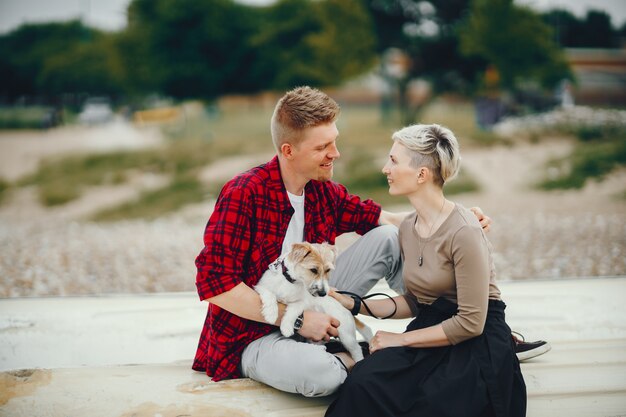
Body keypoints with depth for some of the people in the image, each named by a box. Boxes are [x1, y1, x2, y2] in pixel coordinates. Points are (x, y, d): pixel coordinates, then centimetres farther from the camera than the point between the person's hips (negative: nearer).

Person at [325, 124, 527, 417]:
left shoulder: (463, 232, -17)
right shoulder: (408, 227, 9)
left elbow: (471, 323, -17)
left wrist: (401, 339, -11)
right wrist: (354, 304, 5)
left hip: (477, 344, -6)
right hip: (432, 331, 6)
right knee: (362, 383, -24)